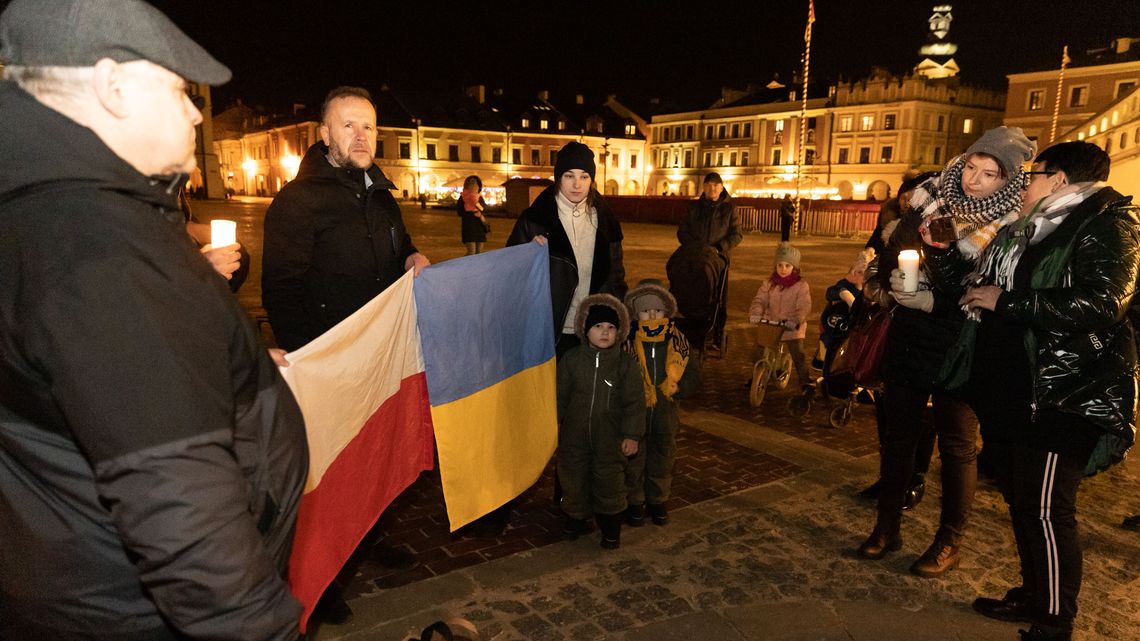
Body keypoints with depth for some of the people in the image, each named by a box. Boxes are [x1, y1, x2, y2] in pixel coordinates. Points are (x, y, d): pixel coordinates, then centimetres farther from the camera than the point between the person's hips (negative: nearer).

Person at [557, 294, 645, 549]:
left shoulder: (626, 363, -7)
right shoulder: (571, 359, -3)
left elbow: (634, 402, -5)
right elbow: (560, 393, 6)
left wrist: (632, 434, -8)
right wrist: (555, 421, 7)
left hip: (609, 436, -1)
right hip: (574, 434, 2)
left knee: (609, 482, 7)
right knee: (573, 479, 13)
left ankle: (611, 529, 26)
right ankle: (576, 520, 35)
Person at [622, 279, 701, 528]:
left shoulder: (677, 340, -2)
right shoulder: (626, 340, -11)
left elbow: (693, 374, 4)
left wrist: (676, 388, -13)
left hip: (665, 411, 3)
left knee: (663, 455, 16)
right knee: (633, 456, 9)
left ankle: (658, 500, 35)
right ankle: (634, 502, 27)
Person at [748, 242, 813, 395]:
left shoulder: (801, 285, -6)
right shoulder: (769, 283, 3)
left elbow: (803, 307, -15)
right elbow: (759, 299, -6)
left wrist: (795, 321, -33)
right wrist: (755, 313, -27)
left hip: (793, 328, -3)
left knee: (798, 355, -10)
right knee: (757, 353, 1)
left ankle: (806, 382, 9)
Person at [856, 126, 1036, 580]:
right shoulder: (933, 200, 2)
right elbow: (893, 253, 1)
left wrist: (933, 302, -20)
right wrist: (893, 286, -19)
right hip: (909, 340, 3)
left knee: (957, 445, 8)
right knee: (898, 433, 11)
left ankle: (949, 542, 24)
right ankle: (887, 527, 25)